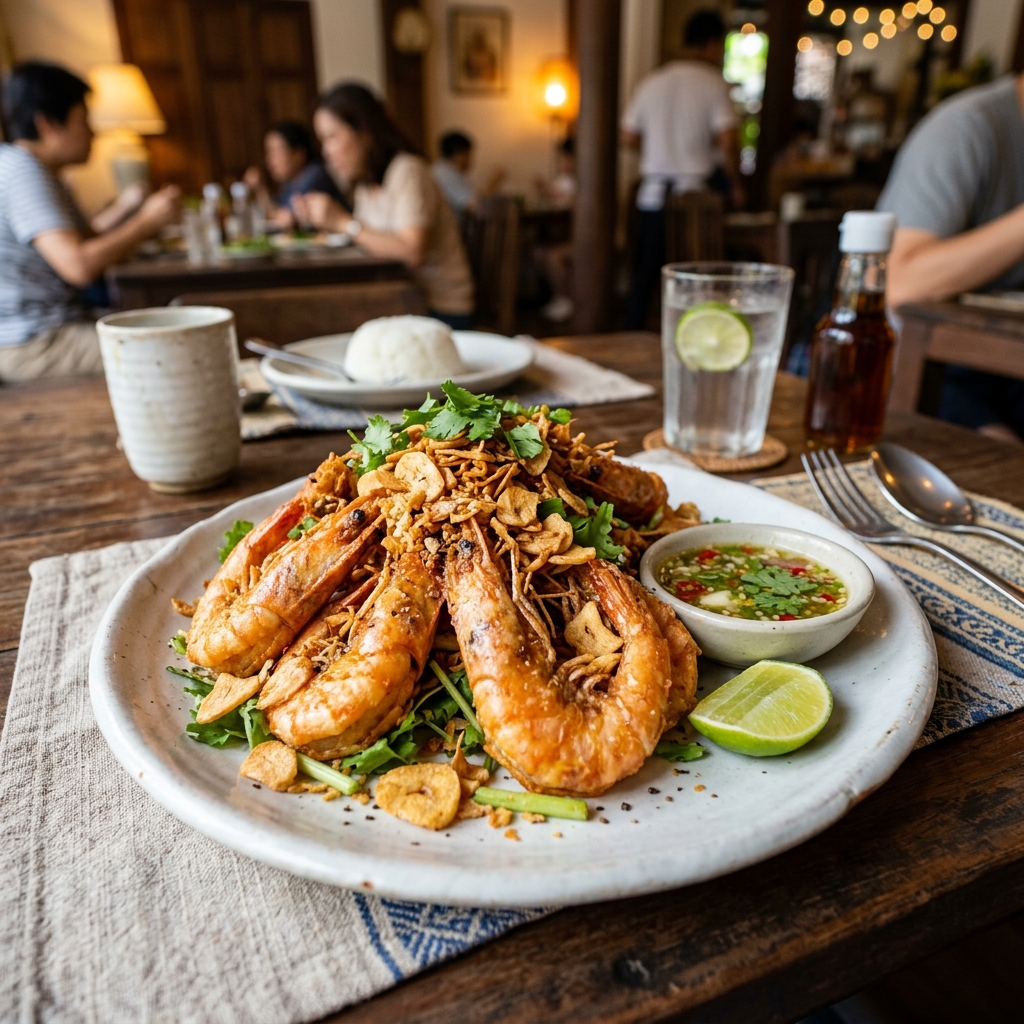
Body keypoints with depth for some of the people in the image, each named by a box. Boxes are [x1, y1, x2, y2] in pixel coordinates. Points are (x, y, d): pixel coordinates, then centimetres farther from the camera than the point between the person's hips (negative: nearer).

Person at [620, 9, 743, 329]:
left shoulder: (652, 82, 11)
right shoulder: (713, 82, -3)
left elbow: (628, 137, 13)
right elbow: (727, 141, -12)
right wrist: (736, 184, 1)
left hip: (652, 192, 4)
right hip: (693, 192, -4)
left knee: (644, 272, 10)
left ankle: (632, 336, 15)